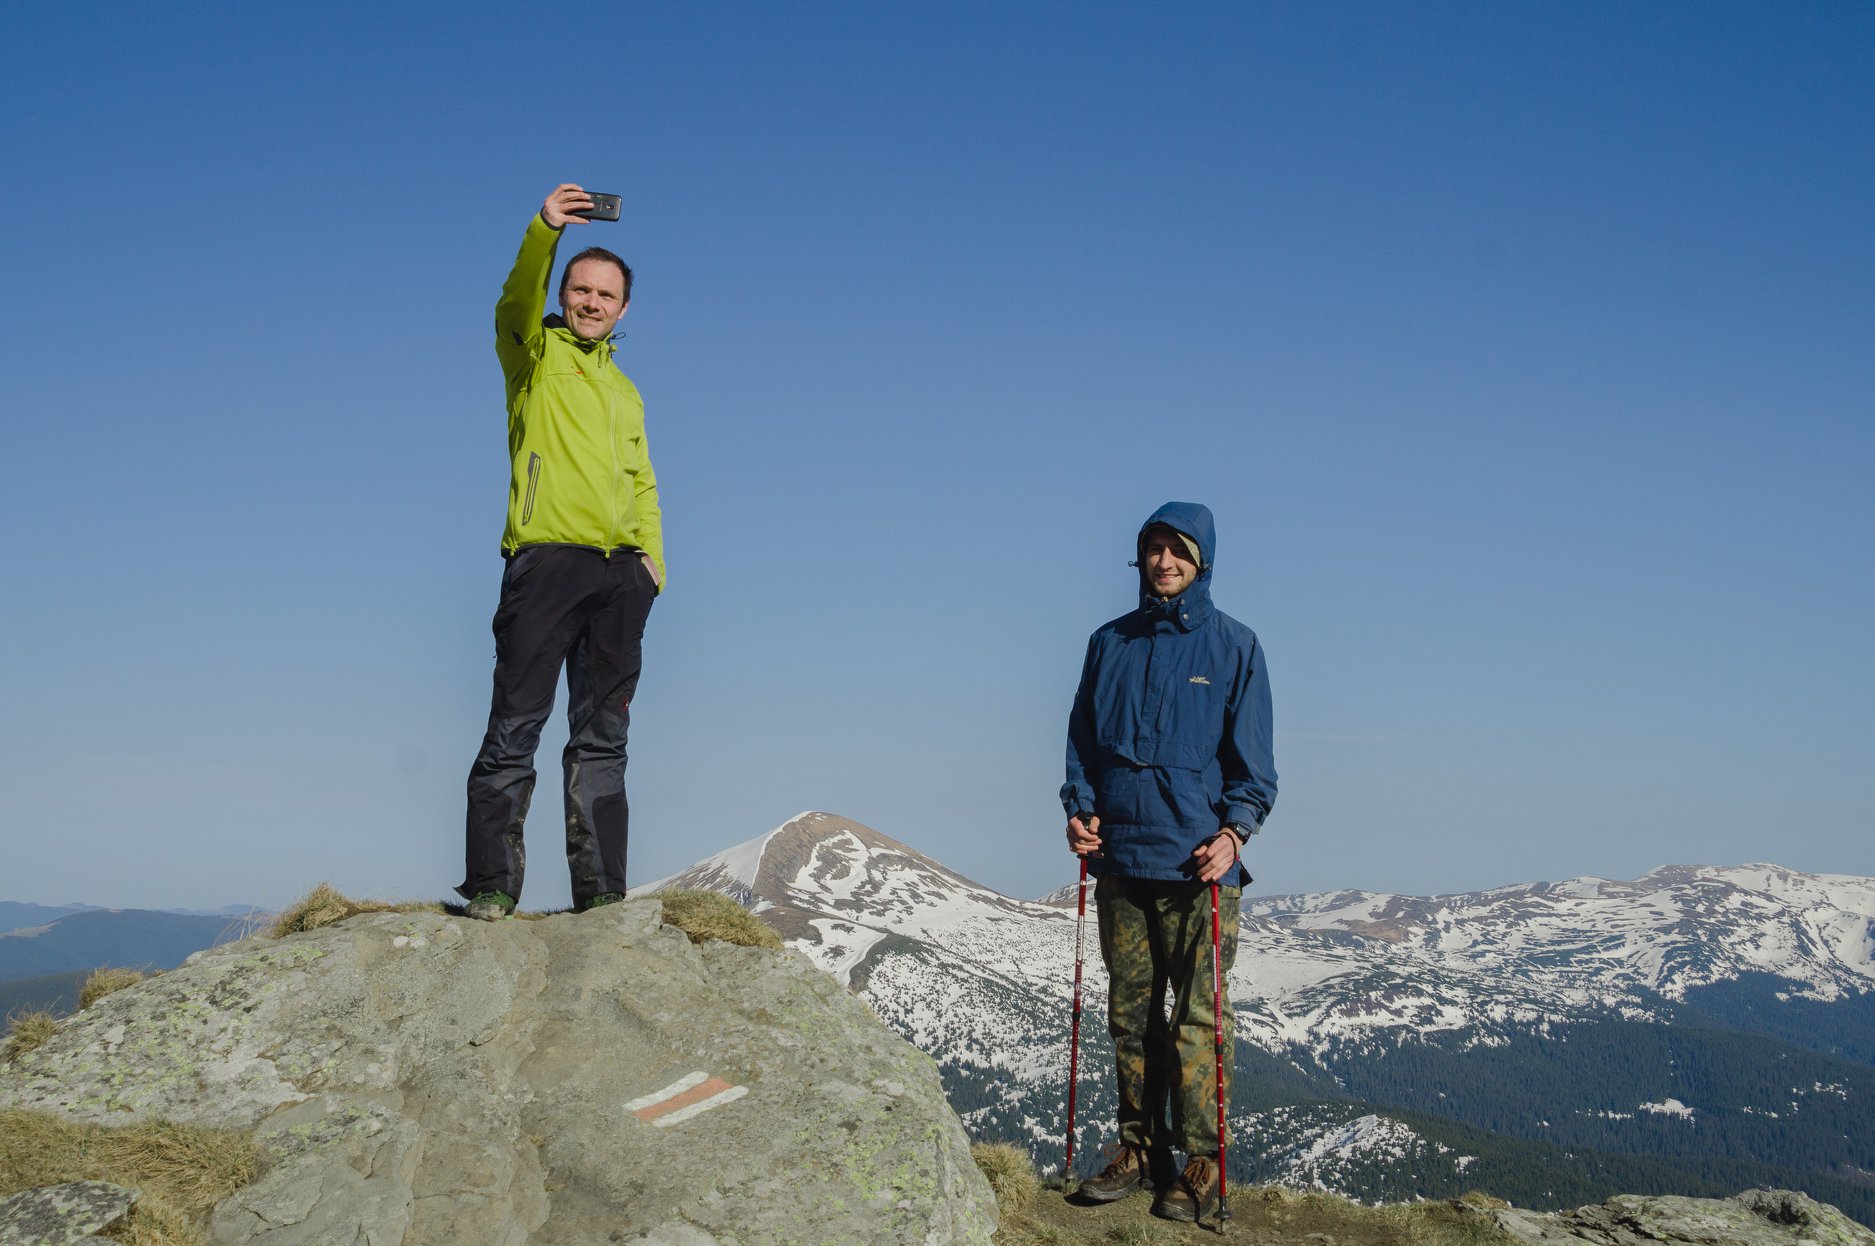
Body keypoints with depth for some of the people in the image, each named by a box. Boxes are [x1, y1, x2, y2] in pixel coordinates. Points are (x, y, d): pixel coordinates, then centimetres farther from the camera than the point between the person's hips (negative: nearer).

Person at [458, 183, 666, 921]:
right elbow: (518, 301, -12)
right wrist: (544, 232, -31)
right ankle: (492, 886, -5)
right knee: (516, 727, -8)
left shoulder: (625, 393, 26)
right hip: (546, 556, -5)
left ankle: (601, 891, 8)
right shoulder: (533, 352, 10)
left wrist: (652, 558, 8)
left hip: (619, 571, 5)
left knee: (602, 736, 5)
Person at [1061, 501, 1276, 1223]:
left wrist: (1235, 828, -13)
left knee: (1198, 1018, -4)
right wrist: (1080, 806, 1)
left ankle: (1201, 1167, 2)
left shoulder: (1233, 646, 4)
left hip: (1198, 864, -4)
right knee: (1130, 1014, 9)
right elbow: (1083, 738, 18)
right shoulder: (1111, 643, 13)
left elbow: (1253, 757, 1)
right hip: (1119, 859, 4)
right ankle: (1139, 1149, 19)